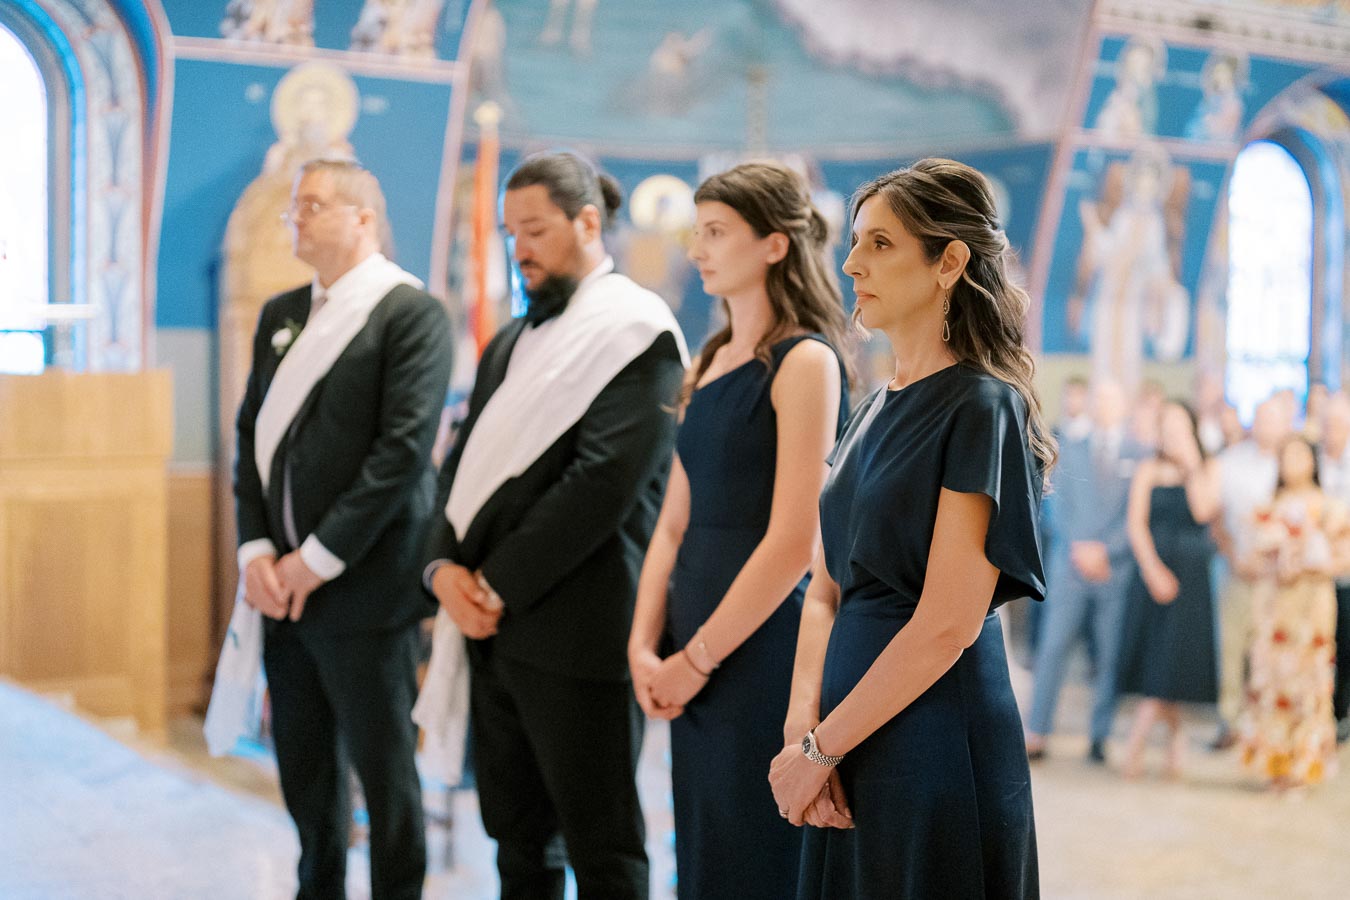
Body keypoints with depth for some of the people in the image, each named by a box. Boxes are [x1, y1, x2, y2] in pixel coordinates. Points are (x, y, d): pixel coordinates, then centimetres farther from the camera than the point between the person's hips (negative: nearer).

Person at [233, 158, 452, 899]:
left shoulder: (411, 312, -9)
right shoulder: (281, 315, 14)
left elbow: (404, 449, -16)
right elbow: (251, 434, 13)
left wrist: (318, 559, -15)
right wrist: (255, 549, -1)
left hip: (362, 586, -7)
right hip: (284, 586, 7)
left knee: (382, 767, 1)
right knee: (303, 762, 15)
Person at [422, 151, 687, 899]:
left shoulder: (636, 332, -7)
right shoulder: (511, 340, 18)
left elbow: (605, 481, -17)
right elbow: (463, 462, 16)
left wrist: (500, 584, -14)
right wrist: (446, 564, -3)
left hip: (577, 634, -8)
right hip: (495, 631, 8)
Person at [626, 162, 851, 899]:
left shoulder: (805, 362, -11)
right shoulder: (713, 362, 13)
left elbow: (793, 540, -17)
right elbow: (675, 521, 13)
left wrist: (699, 658, -13)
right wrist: (645, 644, 1)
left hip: (761, 651, -7)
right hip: (690, 666, 7)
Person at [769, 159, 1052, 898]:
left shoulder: (982, 408, -13)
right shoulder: (874, 411, 11)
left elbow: (948, 624, -19)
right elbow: (825, 591, 8)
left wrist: (817, 750, -15)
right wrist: (802, 723, -7)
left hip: (935, 736, -7)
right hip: (856, 741, 7)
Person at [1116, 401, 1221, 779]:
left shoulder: (1209, 468, 4)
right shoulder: (1148, 470, 5)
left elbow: (1203, 511, -13)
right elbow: (1136, 523, -2)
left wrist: (1191, 464, -12)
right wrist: (1153, 569, -14)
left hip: (1192, 577, -1)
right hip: (1153, 571, 1)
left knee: (1170, 660, -7)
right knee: (1153, 659, 3)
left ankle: (1135, 741, -1)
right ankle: (1175, 737, 19)